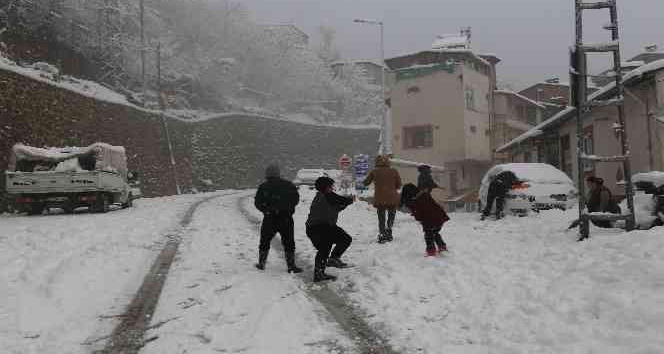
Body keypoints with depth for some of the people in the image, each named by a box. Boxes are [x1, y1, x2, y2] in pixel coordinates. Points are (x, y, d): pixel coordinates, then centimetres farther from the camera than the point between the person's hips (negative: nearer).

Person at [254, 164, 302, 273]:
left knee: (265, 241, 17)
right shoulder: (288, 185, -1)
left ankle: (261, 263, 21)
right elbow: (296, 199, 6)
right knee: (289, 243, 7)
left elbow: (257, 203, 2)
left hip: (269, 219, 1)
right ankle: (291, 266, 4)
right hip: (286, 218, 0)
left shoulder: (263, 187, -2)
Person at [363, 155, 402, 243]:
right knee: (391, 216, 18)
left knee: (381, 218, 13)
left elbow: (365, 183, 6)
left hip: (379, 199, 0)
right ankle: (388, 233, 8)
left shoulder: (374, 172, -3)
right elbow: (399, 185, 3)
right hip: (392, 199, 0)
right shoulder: (394, 171, -2)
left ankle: (382, 235, 6)